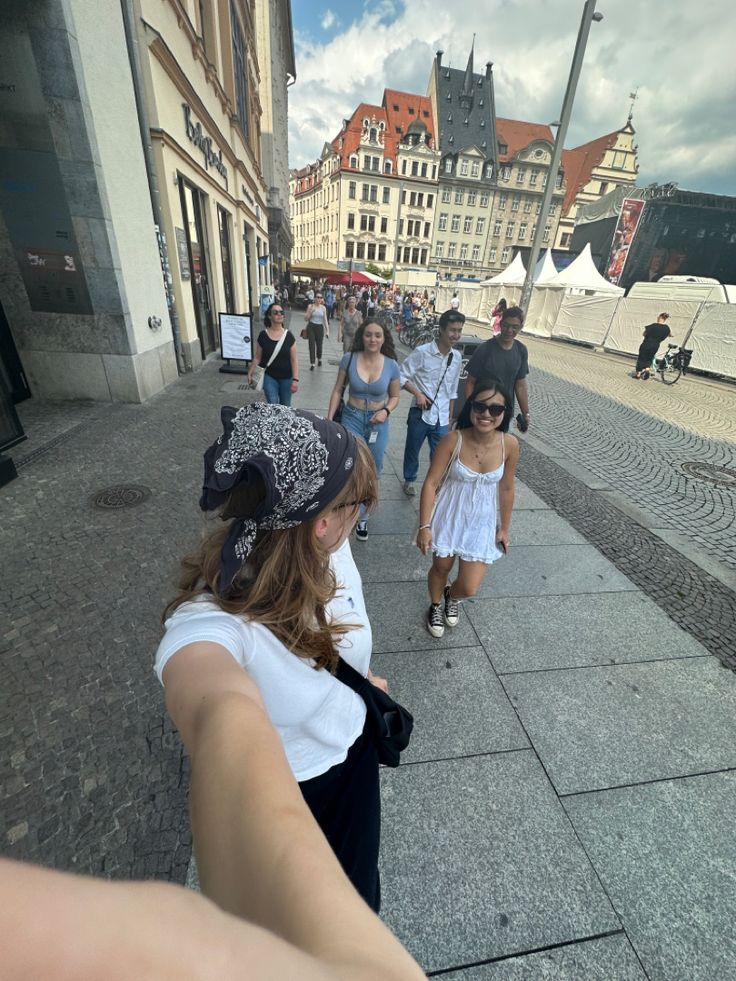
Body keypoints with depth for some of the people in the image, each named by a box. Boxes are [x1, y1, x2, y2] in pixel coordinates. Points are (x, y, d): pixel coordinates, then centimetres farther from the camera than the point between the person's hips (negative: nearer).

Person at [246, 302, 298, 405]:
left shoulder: (288, 335, -5)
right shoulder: (263, 335, -5)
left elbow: (294, 360, -5)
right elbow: (257, 357, 3)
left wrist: (295, 379, -11)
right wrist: (250, 373, 2)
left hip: (286, 378, 1)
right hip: (269, 377, -1)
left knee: (285, 407, 11)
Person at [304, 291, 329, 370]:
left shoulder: (323, 308, 3)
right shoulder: (310, 306, -3)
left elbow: (325, 320, 9)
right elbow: (306, 319, -4)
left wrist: (327, 330, 5)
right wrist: (310, 311, -19)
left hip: (320, 328, 2)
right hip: (311, 327, -2)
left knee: (319, 345, 5)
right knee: (312, 345, -5)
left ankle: (319, 359, 35)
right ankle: (312, 364, 1)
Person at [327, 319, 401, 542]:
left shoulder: (391, 365, -7)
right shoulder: (349, 359, -9)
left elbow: (395, 396, 4)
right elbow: (338, 390, -1)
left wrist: (386, 411, -16)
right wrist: (329, 419, -5)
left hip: (378, 423, 2)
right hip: (352, 419, -1)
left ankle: (362, 517, 34)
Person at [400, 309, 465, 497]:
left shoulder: (457, 357, 4)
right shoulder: (422, 352, -13)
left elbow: (452, 391, 13)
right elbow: (401, 376, -8)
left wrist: (450, 417, 15)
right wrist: (417, 393, -17)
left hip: (442, 418, 3)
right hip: (420, 414, -3)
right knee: (412, 450, 14)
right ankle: (409, 480, 38)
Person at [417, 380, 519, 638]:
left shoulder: (509, 444, -14)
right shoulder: (454, 440, -20)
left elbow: (506, 489, -1)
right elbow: (431, 483, -15)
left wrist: (504, 528, 6)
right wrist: (424, 525, -17)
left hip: (483, 523, 2)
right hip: (450, 517, -1)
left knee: (469, 588, 3)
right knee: (441, 568, 19)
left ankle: (451, 597, 43)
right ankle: (436, 605, 53)